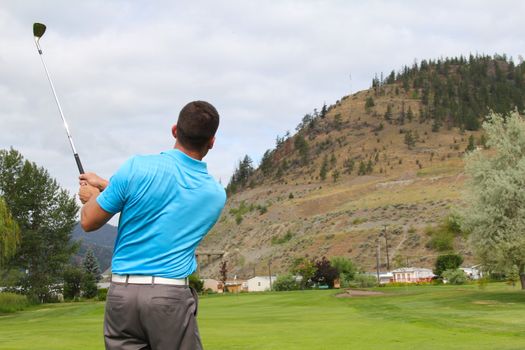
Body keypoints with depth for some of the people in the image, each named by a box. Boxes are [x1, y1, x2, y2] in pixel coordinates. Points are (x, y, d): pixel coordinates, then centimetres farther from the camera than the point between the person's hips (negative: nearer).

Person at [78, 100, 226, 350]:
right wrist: (105, 185, 28)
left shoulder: (137, 168, -5)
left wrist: (94, 195, 26)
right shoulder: (216, 195, 5)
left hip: (122, 292, 0)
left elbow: (89, 222, 3)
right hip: (170, 295, 0)